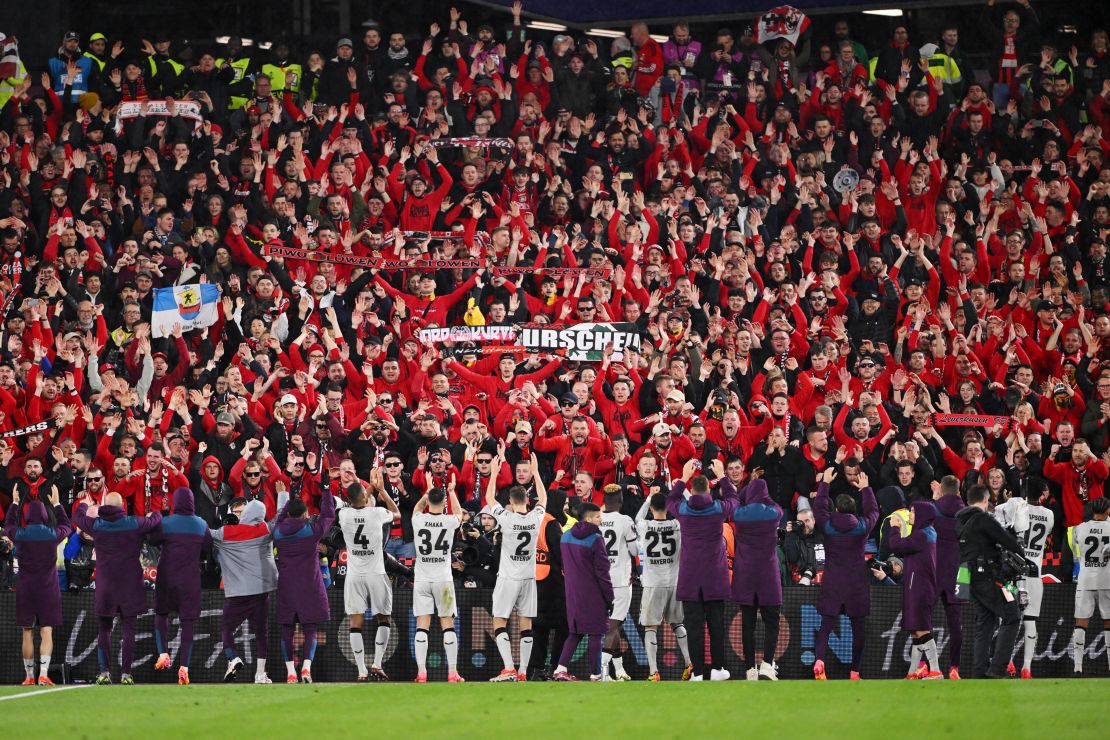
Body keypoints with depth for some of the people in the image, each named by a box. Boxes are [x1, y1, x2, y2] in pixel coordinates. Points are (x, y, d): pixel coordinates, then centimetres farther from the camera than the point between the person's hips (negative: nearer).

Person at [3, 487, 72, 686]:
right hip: (48, 587, -1)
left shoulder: (19, 535, -8)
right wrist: (56, 504, 22)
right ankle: (43, 675, -13)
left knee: (28, 634, 8)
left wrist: (15, 502, 25)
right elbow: (67, 526, 15)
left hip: (25, 588, 1)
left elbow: (8, 525, 16)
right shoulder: (53, 534, -8)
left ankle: (29, 676, 11)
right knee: (46, 632, -1)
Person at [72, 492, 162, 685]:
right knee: (128, 631, 2)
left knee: (104, 630, 11)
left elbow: (78, 516, 15)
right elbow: (156, 520, 13)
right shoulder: (135, 524, -6)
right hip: (130, 587, -1)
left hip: (105, 587, 1)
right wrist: (154, 514, 37)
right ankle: (126, 673, -3)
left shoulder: (96, 525, -4)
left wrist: (84, 506, 38)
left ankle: (104, 672, 3)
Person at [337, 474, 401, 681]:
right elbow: (397, 513, 13)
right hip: (376, 574, -1)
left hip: (354, 575, 1)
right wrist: (381, 489, 18)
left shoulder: (344, 514, -5)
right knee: (384, 619, 14)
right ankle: (377, 665, 2)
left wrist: (372, 488, 30)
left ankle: (362, 672, -4)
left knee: (356, 623, 1)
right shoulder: (377, 513, -11)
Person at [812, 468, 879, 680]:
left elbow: (819, 507, 13)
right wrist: (865, 488, 25)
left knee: (826, 625, 1)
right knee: (858, 628, 9)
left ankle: (819, 660, -24)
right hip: (857, 586, 0)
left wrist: (824, 483, 22)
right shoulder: (862, 527, -5)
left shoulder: (827, 525, -4)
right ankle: (854, 671, 9)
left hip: (832, 585, 0)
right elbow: (873, 511, 14)